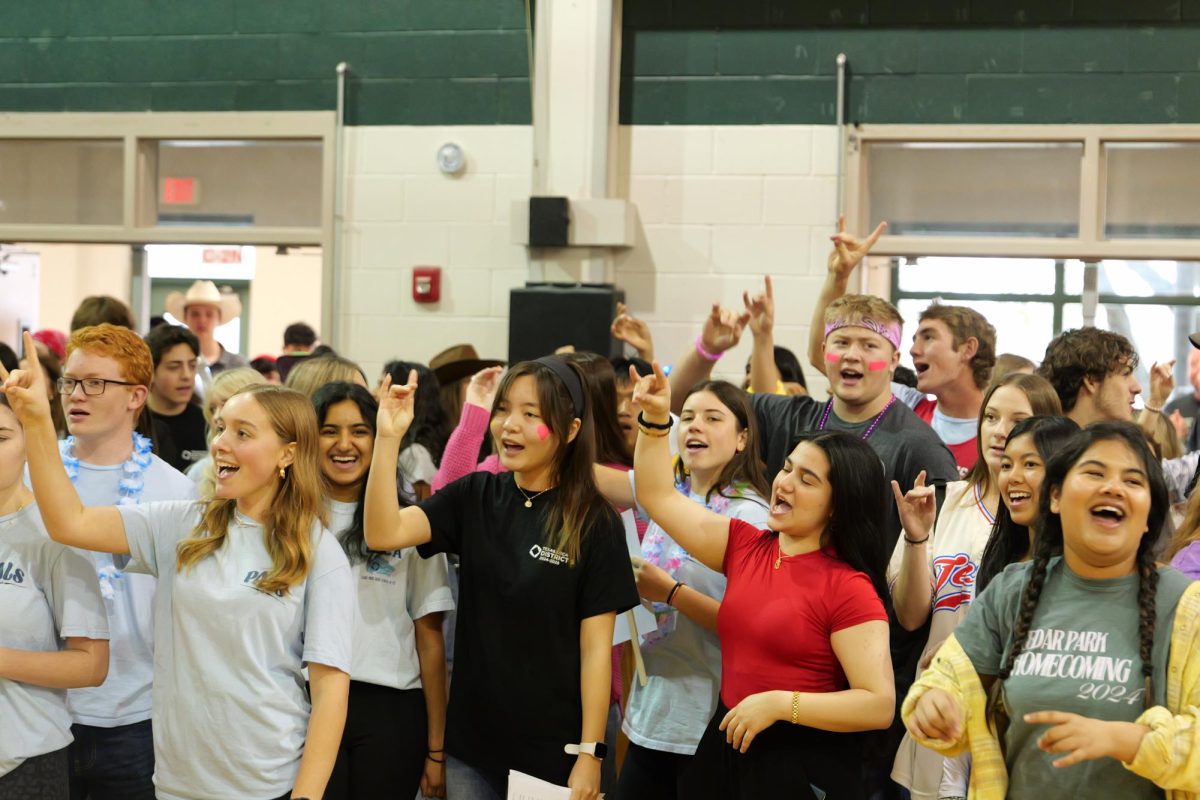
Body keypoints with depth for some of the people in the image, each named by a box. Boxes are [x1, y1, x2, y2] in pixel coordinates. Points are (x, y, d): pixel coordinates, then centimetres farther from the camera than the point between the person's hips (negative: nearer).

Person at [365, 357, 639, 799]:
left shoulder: (594, 522, -9)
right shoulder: (475, 497, 1)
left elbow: (596, 646, -9)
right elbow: (383, 534, -11)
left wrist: (590, 752, -10)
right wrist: (388, 437, -20)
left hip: (552, 747, -3)